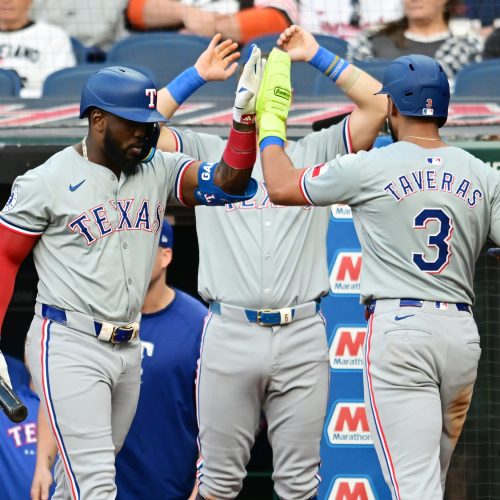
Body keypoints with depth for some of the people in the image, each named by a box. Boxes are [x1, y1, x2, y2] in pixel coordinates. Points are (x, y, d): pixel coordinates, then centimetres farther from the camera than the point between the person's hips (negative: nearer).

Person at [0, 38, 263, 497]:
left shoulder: (158, 170, 4)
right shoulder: (47, 183, -8)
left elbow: (228, 183, -7)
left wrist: (245, 116, -21)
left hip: (128, 350, 6)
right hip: (69, 347, -6)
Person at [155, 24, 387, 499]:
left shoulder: (315, 153, 14)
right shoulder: (209, 155, 14)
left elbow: (377, 106, 4)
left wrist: (317, 56, 5)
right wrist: (197, 75, 4)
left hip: (301, 335, 1)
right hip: (230, 332, -1)